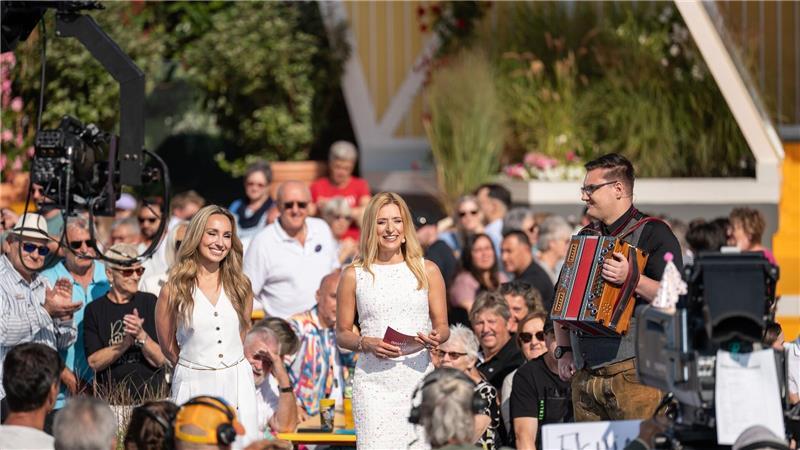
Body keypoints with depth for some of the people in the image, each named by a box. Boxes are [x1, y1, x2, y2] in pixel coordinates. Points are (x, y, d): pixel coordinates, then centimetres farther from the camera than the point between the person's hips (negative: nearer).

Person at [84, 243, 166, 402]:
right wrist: (126, 342, -16)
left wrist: (141, 335, -17)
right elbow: (94, 362, -5)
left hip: (150, 395, 0)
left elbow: (160, 359, 0)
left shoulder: (149, 302, 5)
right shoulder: (95, 310, 3)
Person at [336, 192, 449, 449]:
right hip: (374, 380, -1)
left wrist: (435, 338, -10)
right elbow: (342, 334, 10)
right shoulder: (354, 275, 7)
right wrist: (366, 344, -10)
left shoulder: (427, 271, 10)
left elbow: (442, 326, 13)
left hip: (418, 377, 1)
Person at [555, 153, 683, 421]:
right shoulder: (585, 238, 20)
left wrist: (631, 278, -25)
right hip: (584, 374, 7)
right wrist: (564, 351, 16)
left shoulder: (653, 234, -2)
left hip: (631, 371, -7)